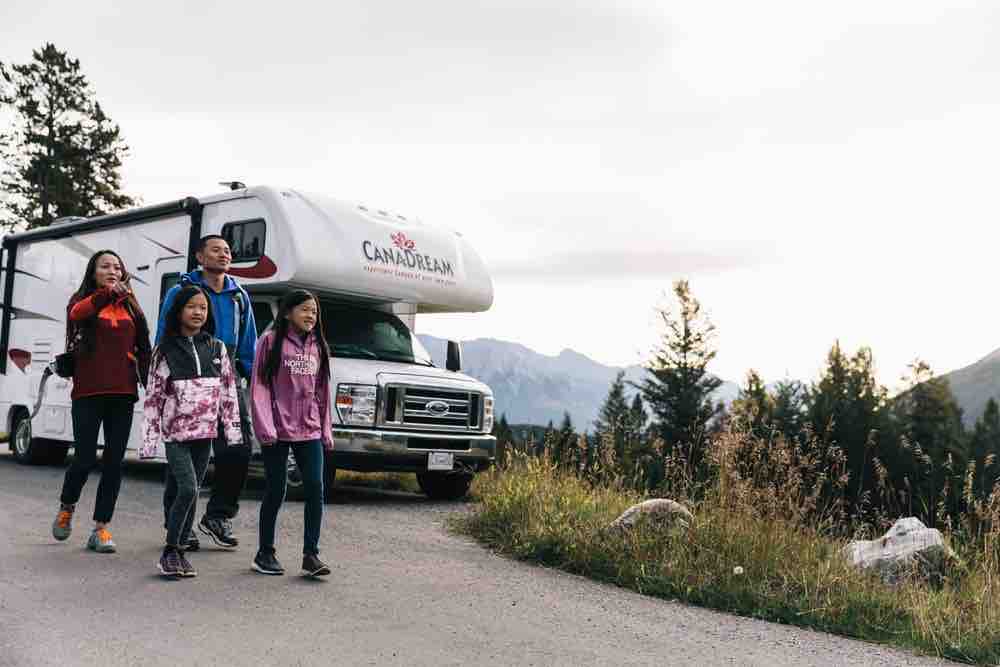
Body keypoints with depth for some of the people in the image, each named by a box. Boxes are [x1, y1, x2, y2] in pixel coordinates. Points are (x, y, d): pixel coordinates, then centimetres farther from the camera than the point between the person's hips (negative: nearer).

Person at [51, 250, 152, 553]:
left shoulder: (130, 306, 14)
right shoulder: (82, 301, 5)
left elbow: (142, 349, 13)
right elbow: (76, 315, -21)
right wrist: (107, 294, -39)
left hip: (122, 393, 3)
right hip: (88, 392, -3)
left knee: (114, 461, 1)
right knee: (85, 458, -3)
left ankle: (101, 527, 9)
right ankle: (66, 508, 26)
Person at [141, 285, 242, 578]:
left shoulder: (217, 348, 7)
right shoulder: (165, 351, 0)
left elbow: (229, 391, 7)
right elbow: (154, 397, 0)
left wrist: (233, 428, 1)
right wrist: (149, 439, -3)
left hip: (205, 433, 3)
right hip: (175, 433, -3)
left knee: (192, 493, 7)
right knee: (188, 489, -16)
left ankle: (179, 550, 17)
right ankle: (169, 551, -4)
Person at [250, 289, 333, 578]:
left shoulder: (318, 347, 11)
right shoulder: (271, 342, -3)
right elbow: (259, 387, -6)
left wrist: (326, 430, 10)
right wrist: (265, 428, -13)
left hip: (309, 431, 4)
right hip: (277, 432, -4)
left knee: (315, 489, -5)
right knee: (275, 492, 3)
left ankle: (311, 554, 1)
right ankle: (265, 553, 18)